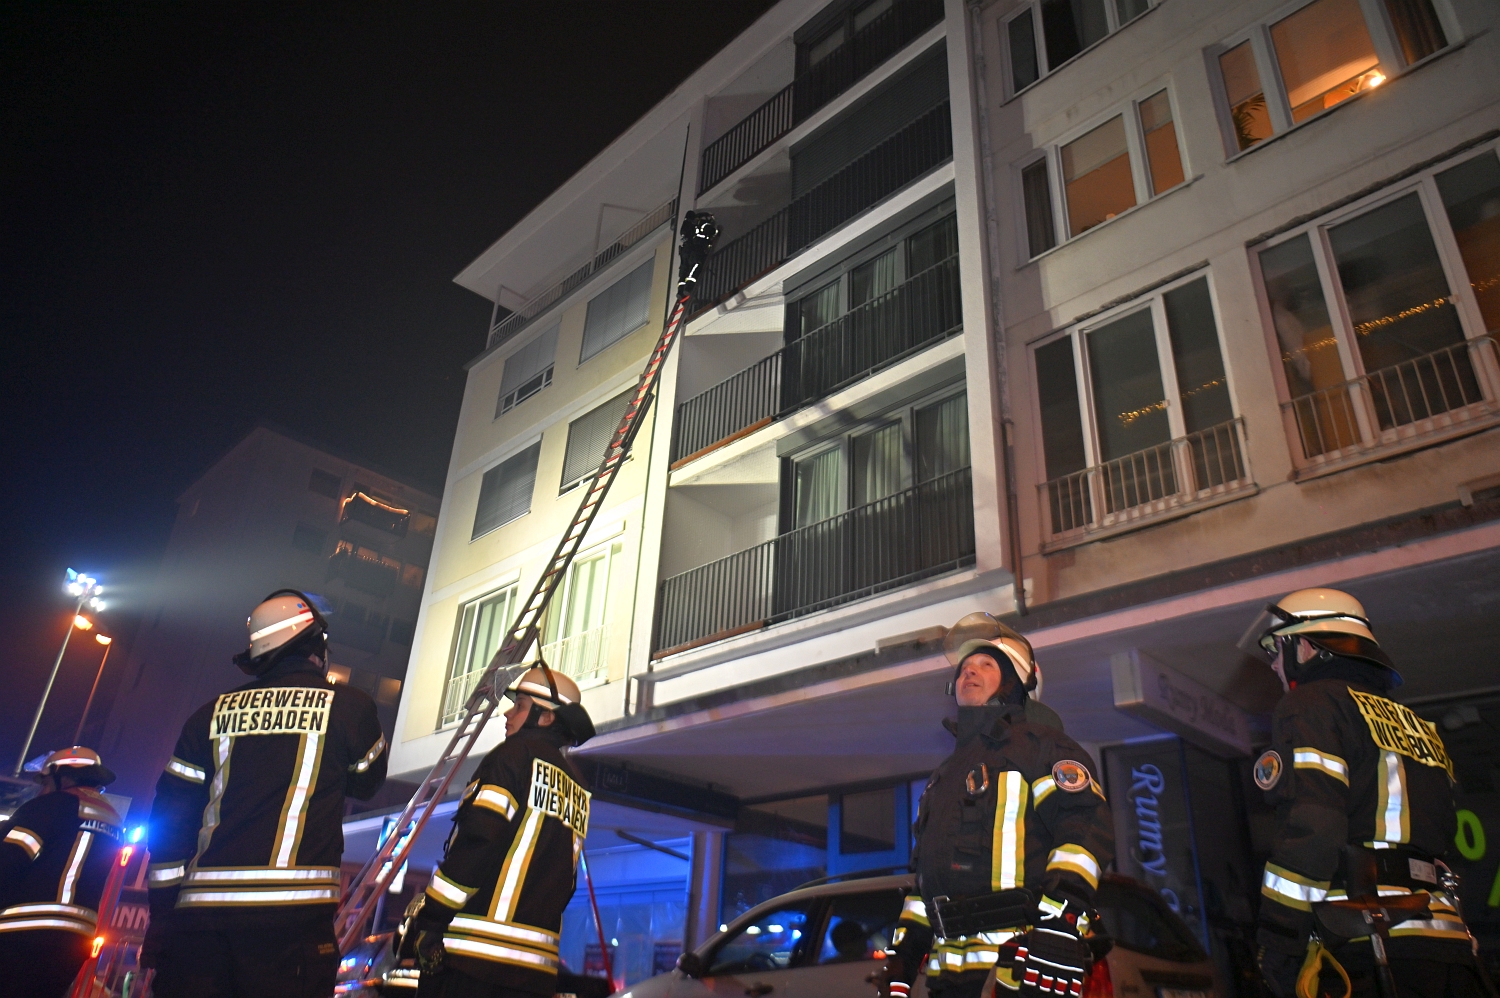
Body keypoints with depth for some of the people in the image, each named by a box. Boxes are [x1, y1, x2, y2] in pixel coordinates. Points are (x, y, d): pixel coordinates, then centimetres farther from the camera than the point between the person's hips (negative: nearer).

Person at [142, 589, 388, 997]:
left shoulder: (214, 712, 11)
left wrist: (161, 917, 15)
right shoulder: (348, 706, 1)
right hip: (291, 915, -4)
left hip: (200, 909, 4)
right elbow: (366, 783, 19)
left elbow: (168, 821, 10)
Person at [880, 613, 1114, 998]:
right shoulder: (946, 775, 27)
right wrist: (904, 953, 20)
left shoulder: (1038, 743, 3)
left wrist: (1062, 920, -25)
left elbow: (1088, 826, -12)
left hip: (1019, 963, -7)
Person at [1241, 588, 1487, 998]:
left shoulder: (1312, 702, -1)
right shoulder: (1419, 727, 25)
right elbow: (1441, 834, 21)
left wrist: (1278, 940, -14)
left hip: (1369, 948, -8)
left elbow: (1309, 824, -15)